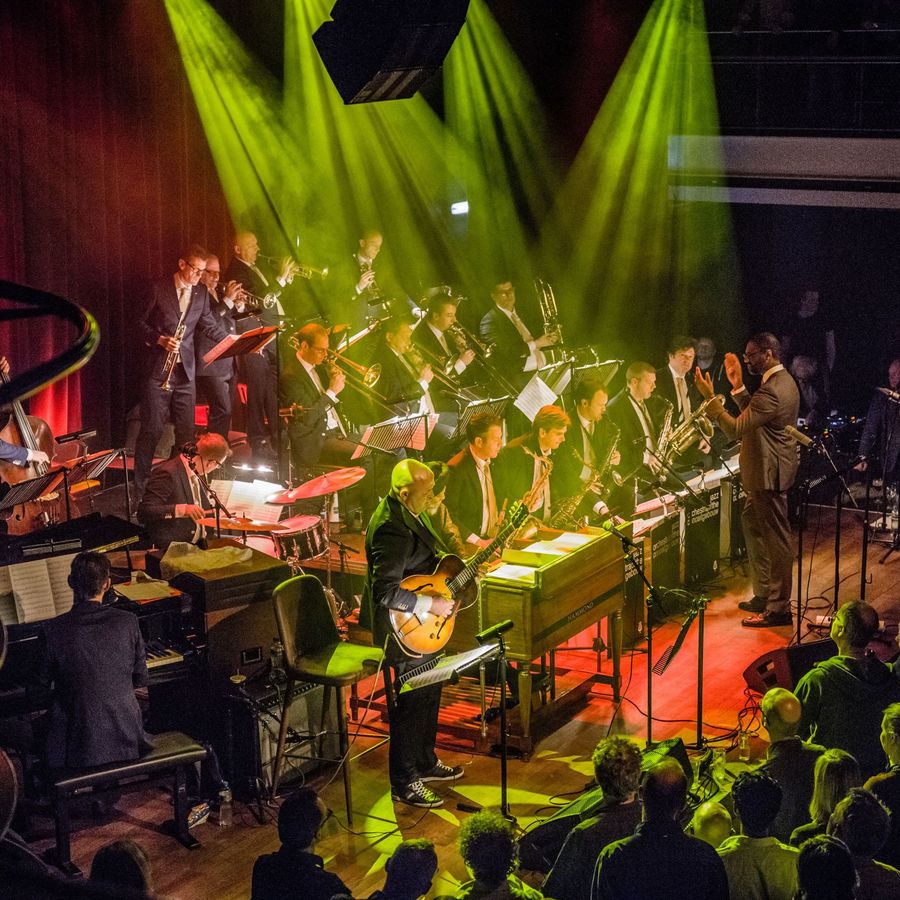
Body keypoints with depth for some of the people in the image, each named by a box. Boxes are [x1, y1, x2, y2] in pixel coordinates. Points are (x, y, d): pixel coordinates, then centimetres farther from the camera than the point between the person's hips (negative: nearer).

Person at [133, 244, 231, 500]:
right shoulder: (159, 288, -4)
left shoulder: (201, 292, 8)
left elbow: (209, 325, 13)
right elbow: (142, 322, 1)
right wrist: (159, 339, -14)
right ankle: (140, 491, 3)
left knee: (186, 431, 4)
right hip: (158, 368, -4)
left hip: (186, 370, 4)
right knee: (151, 429, -3)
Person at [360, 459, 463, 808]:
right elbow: (385, 592, -33)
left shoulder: (406, 514, 4)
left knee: (429, 694, 23)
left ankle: (425, 763, 40)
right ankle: (404, 782, 15)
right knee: (410, 704, 2)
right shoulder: (392, 529, -29)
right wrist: (431, 604, -26)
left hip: (422, 625, 10)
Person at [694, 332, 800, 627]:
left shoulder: (772, 391, -24)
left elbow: (736, 429, -26)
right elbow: (753, 415, 15)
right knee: (753, 525, 19)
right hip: (766, 471, 11)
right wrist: (737, 386, 9)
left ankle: (778, 608, 6)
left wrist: (709, 397, -22)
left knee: (776, 539, -2)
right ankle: (764, 595, 29)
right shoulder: (783, 381, 10)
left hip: (769, 473, -11)